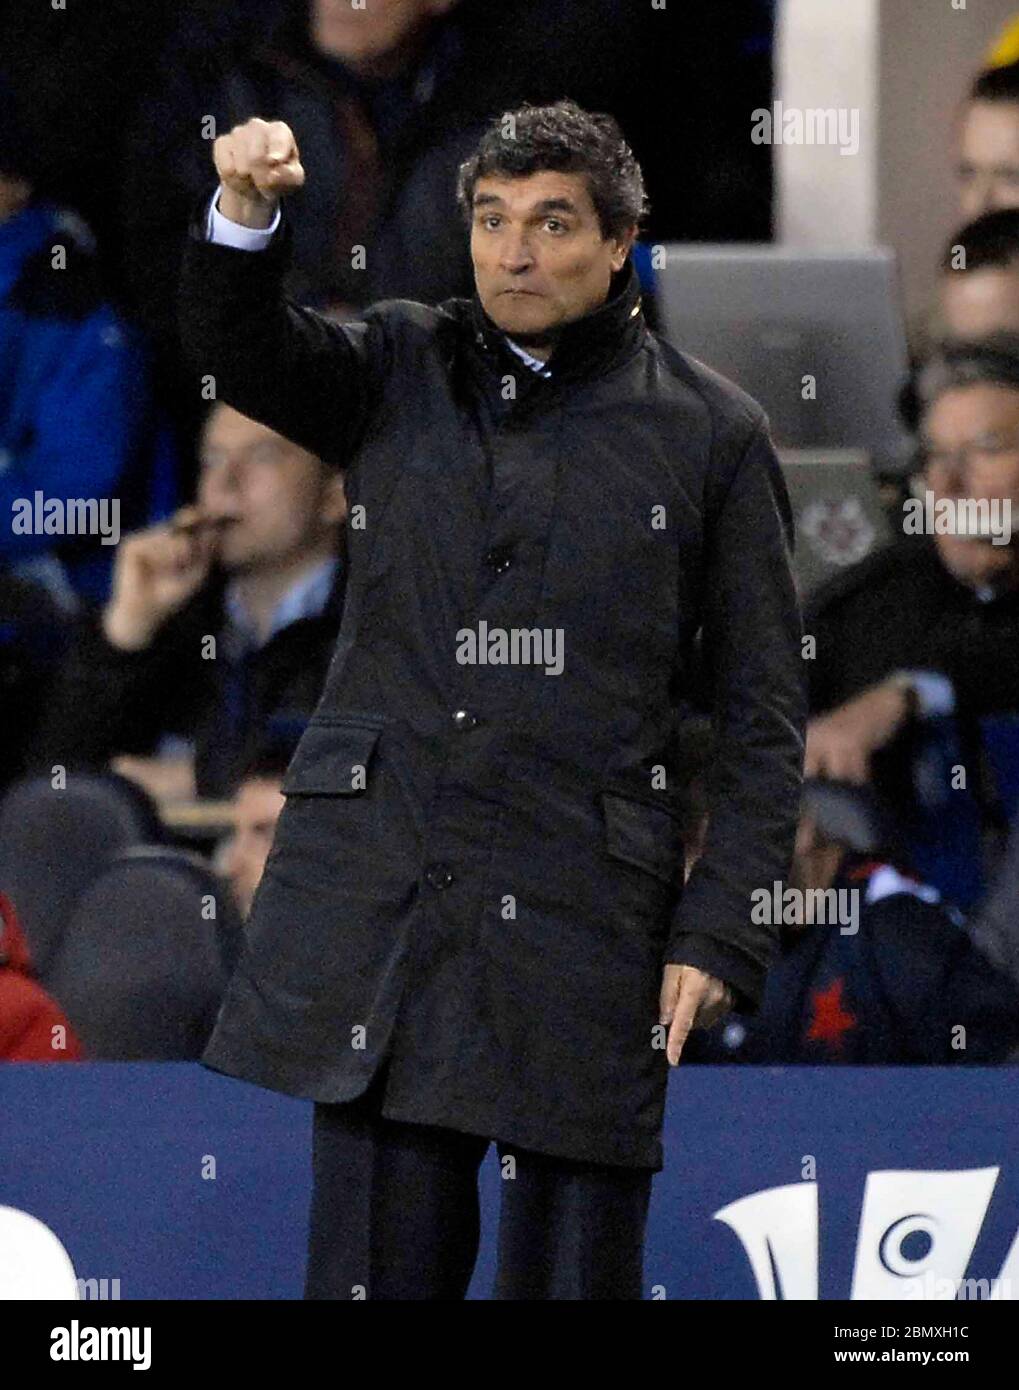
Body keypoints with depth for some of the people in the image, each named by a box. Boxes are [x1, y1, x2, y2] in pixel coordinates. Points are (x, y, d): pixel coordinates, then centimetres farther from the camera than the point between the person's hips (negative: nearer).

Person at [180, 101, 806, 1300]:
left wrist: (721, 932, -4)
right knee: (376, 1265, 0)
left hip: (583, 921, -1)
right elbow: (236, 344, -5)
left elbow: (764, 714, 5)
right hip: (377, 900, 2)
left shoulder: (710, 435, 5)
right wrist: (244, 212, -26)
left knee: (571, 1273, 1)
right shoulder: (401, 372, 12)